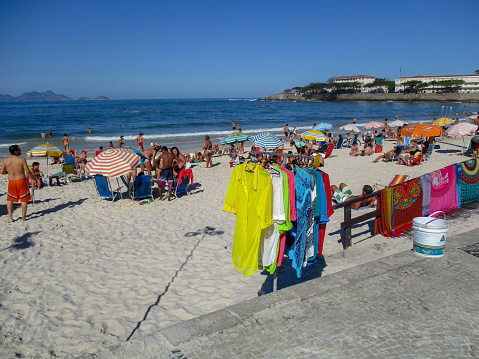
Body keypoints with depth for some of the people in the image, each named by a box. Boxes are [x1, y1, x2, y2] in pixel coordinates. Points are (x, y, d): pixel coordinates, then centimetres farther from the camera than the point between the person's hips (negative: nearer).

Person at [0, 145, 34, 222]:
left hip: (11, 182, 3)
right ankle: (23, 217, 10)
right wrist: (33, 177, 3)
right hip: (21, 181, -3)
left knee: (10, 200, 16)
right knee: (23, 200, 8)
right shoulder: (22, 159, -11)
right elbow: (27, 171, -13)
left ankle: (10, 217, 10)